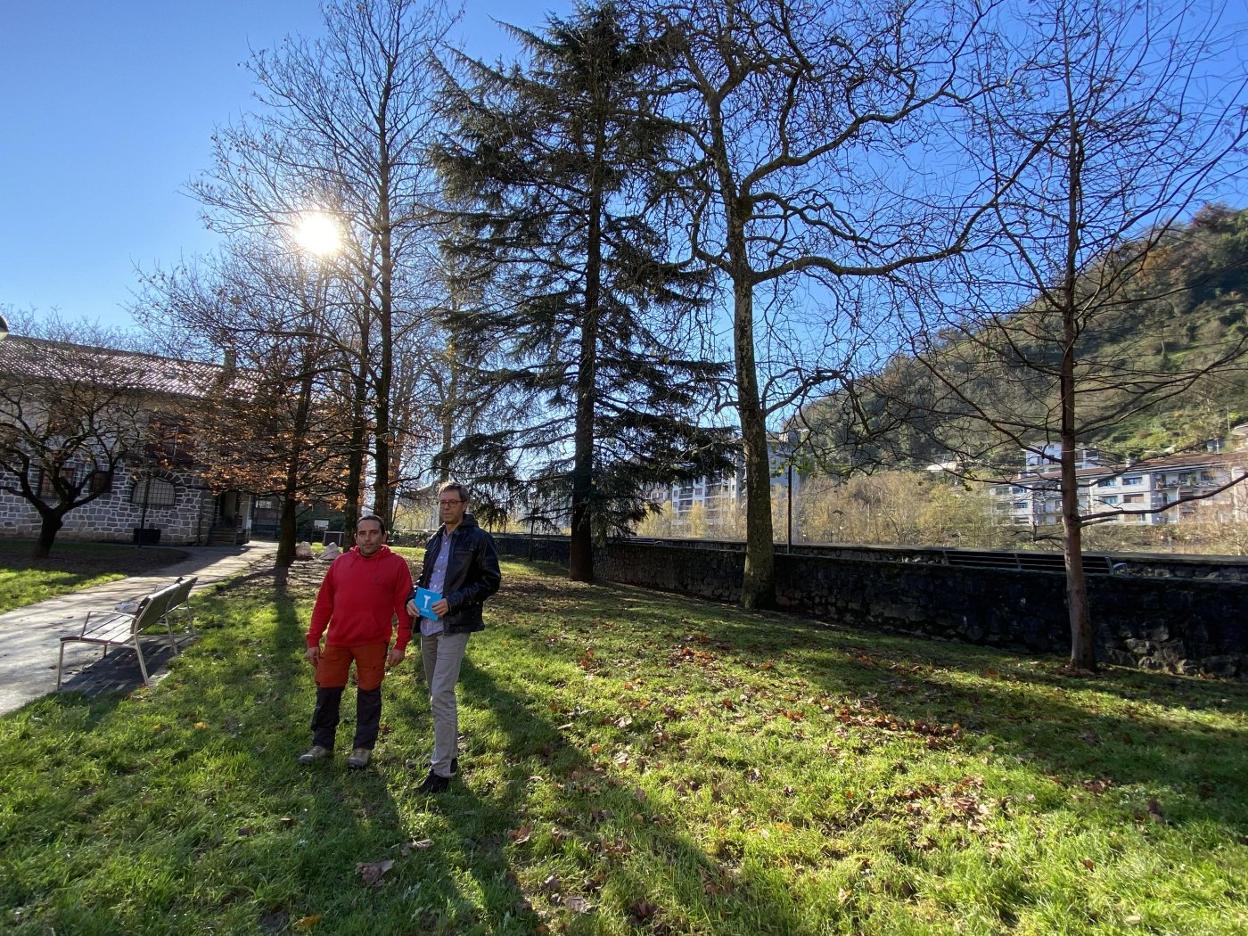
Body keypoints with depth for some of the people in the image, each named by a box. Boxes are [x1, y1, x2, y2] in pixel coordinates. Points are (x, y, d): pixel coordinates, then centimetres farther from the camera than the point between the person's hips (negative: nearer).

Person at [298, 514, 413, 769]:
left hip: (373, 643, -3)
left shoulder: (396, 564, -4)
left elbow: (404, 606, -5)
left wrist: (401, 644, -9)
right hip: (337, 641, 4)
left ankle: (363, 747, 25)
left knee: (368, 695, 8)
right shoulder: (341, 562, 6)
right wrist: (313, 640, 7)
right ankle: (322, 744, 31)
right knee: (327, 692, 12)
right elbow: (324, 603, 9)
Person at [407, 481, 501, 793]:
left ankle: (441, 769, 2)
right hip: (428, 626, 7)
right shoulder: (435, 540, 13)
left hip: (454, 627, -7)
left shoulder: (479, 539, -7)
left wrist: (453, 601, -18)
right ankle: (449, 754, 32)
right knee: (437, 694, 16)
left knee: (441, 696, -10)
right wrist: (413, 598, 2)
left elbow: (491, 581, -9)